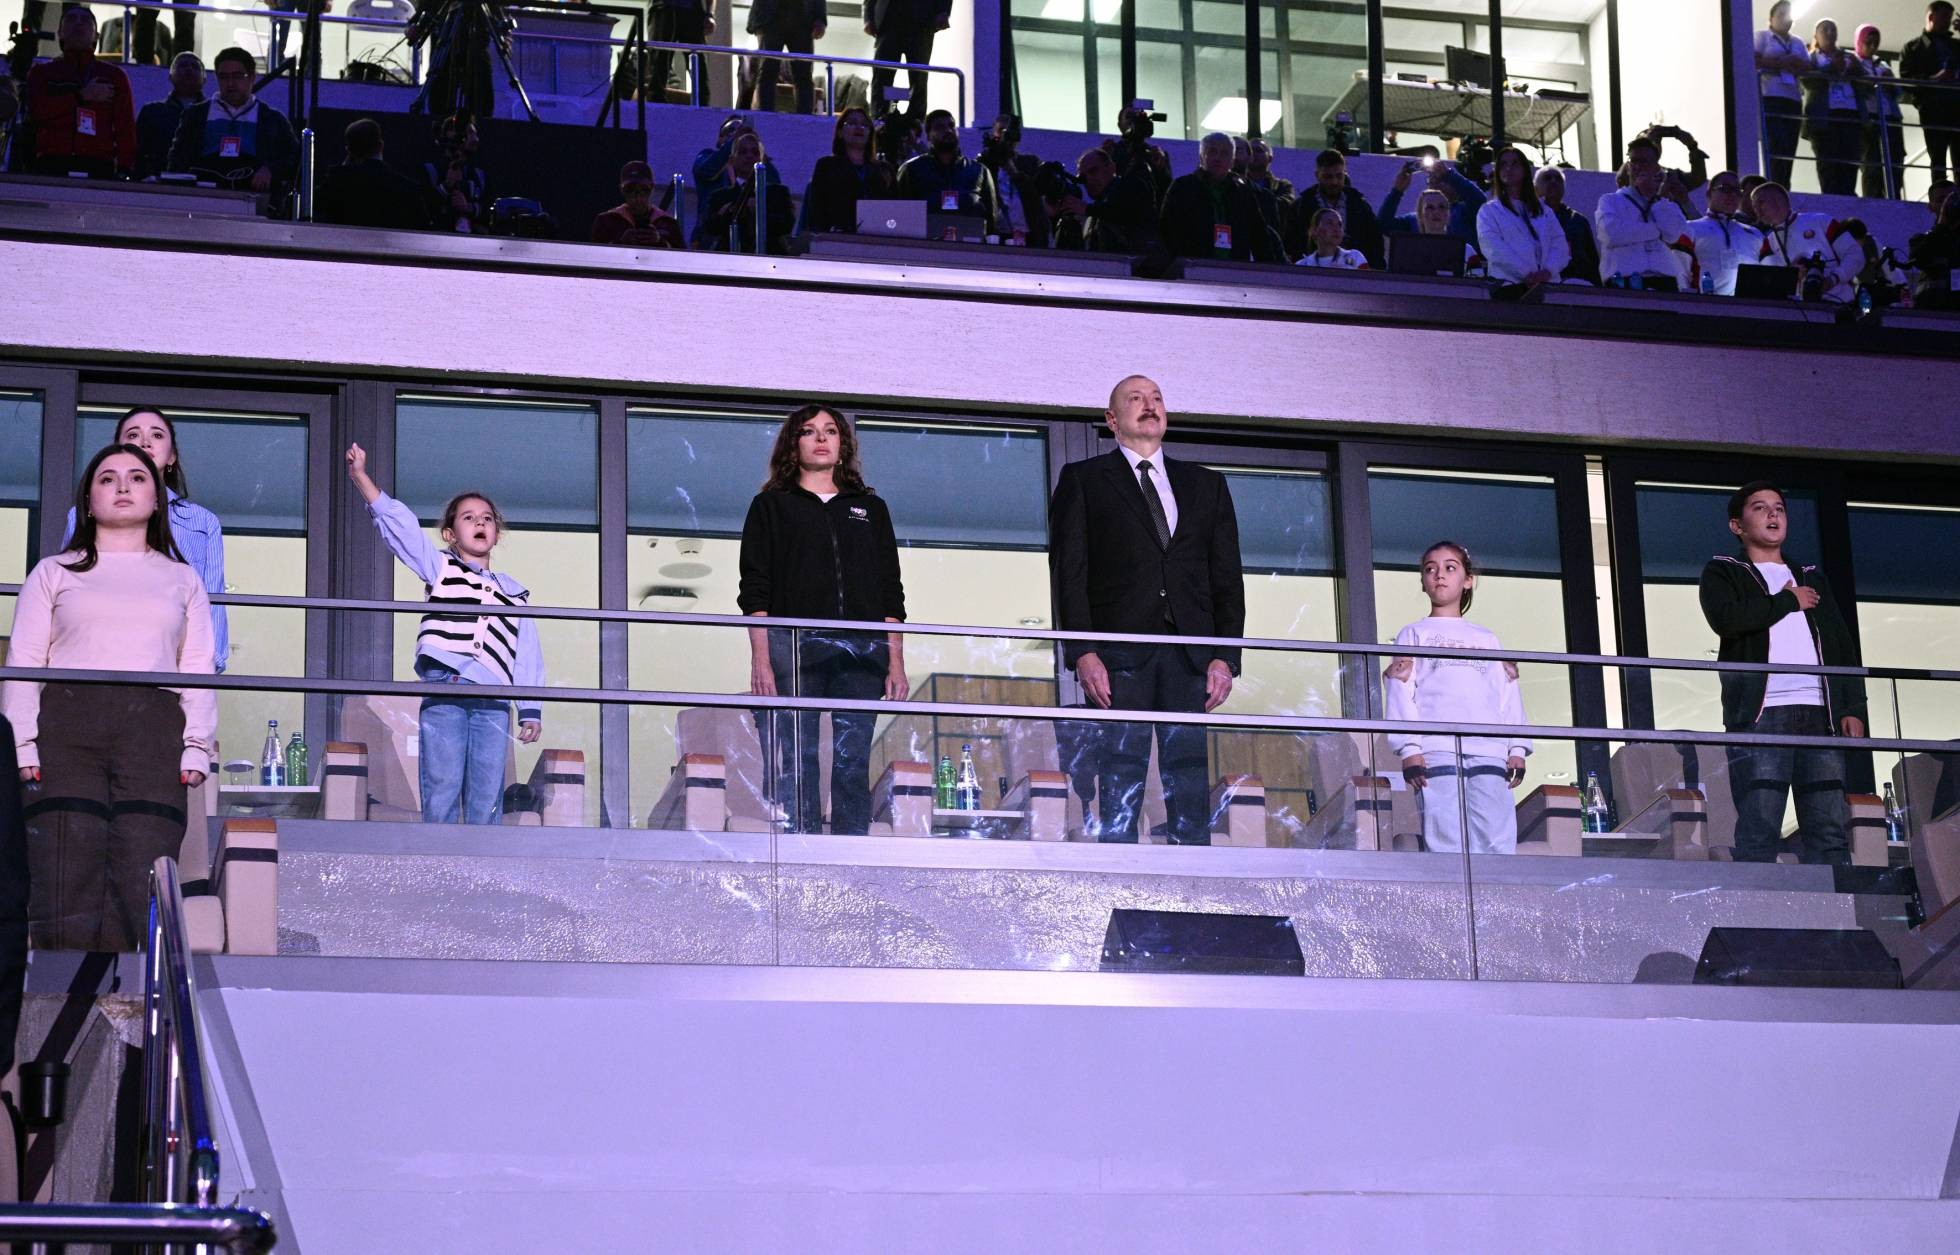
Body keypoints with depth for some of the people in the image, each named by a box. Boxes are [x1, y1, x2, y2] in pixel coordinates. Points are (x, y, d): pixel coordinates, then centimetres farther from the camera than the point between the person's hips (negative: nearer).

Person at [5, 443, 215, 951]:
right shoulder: (54, 573, 20)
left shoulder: (183, 581, 23)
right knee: (67, 890, -14)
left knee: (140, 897, -14)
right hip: (67, 725, -1)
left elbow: (198, 672, 14)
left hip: (152, 732, 1)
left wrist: (196, 747, 0)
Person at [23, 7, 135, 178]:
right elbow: (37, 111, 0)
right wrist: (82, 96, -2)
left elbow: (125, 126, 10)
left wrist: (124, 169, -4)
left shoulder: (114, 76, 19)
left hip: (99, 168, 0)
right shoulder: (42, 73, 20)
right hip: (51, 166, 0)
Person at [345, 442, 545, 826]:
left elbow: (528, 657, 19)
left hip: (493, 703, 2)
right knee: (441, 791, -8)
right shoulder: (440, 568, 16)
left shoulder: (514, 593, 22)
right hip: (443, 695, -2)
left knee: (487, 798, -4)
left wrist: (531, 710, 10)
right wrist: (361, 477, -4)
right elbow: (397, 522, 6)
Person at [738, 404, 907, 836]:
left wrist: (896, 663, 6)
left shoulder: (870, 508, 22)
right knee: (795, 764, -9)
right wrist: (760, 661, -8)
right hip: (792, 650, -2)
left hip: (860, 654, 2)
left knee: (853, 763, -4)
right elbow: (755, 590, 5)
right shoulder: (772, 506, 14)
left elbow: (891, 593, 17)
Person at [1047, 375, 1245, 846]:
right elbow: (1069, 572, 3)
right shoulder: (1083, 480, 12)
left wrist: (1226, 656, 2)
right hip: (1119, 651, -3)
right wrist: (1082, 653, -9)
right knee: (1120, 778, -8)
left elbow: (1227, 575, 15)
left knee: (1191, 780, -3)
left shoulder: (1207, 485, 21)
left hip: (1191, 654, 3)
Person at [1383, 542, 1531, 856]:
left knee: (1498, 845, -10)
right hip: (1436, 754, -3)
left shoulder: (1487, 639, 28)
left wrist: (1517, 748, 4)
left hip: (1490, 753, 3)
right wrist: (1409, 748, -8)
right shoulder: (1414, 635, 19)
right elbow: (1402, 693, 7)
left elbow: (1509, 695, 19)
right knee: (1446, 845, -14)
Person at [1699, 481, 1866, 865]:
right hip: (1760, 715, -4)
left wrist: (1853, 708, 5)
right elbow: (1726, 618, -9)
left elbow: (1843, 649, 21)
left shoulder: (1812, 579, 29)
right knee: (1758, 831, -13)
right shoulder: (1723, 573, 15)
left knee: (1830, 830, -6)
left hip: (1819, 714, 4)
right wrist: (1789, 601, 3)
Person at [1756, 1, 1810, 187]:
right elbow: (1755, 60, -5)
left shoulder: (1797, 43, 24)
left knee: (1788, 149, -4)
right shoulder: (1762, 37, 12)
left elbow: (1808, 67, 11)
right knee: (1776, 146, -19)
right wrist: (1782, 62, -10)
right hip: (1770, 99, -5)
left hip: (1793, 100, 5)